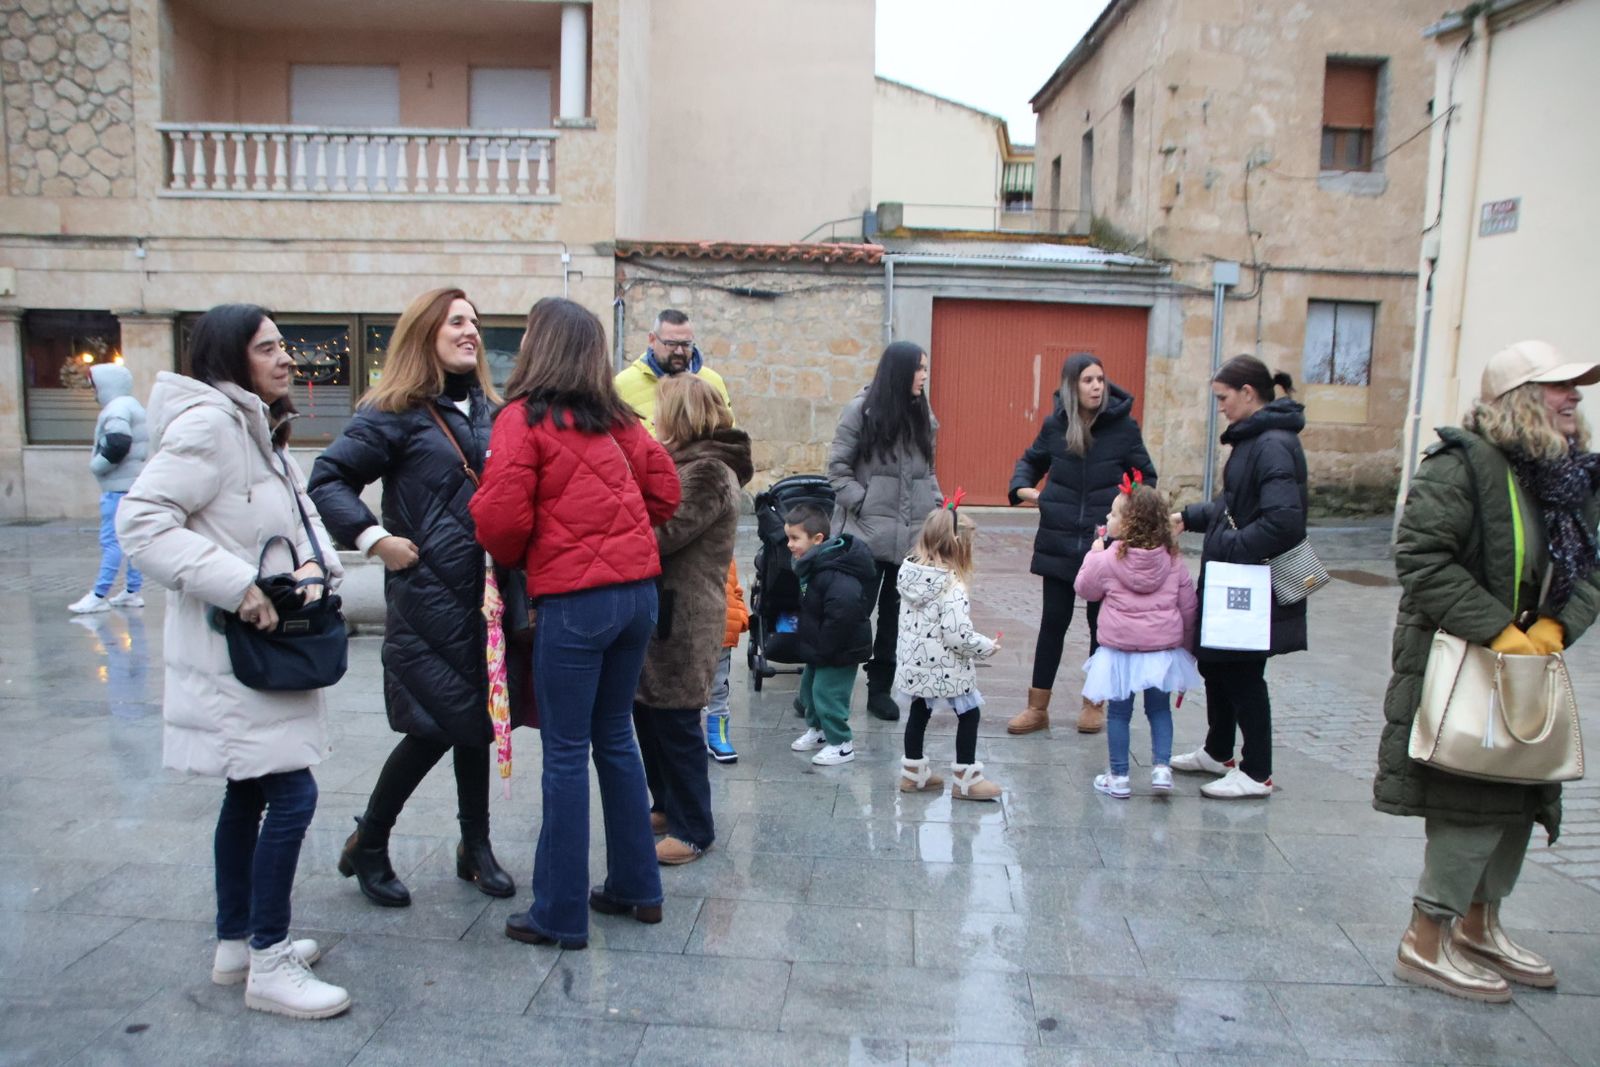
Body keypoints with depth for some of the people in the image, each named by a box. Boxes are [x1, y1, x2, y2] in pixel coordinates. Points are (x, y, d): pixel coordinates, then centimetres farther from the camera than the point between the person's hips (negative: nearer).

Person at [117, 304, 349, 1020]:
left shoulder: (260, 428, 14)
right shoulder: (208, 422, -16)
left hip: (264, 648, 10)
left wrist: (316, 563, -7)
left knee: (248, 795, 17)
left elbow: (301, 512, 14)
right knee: (291, 795, -9)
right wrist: (237, 585, -27)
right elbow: (141, 519, -23)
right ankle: (268, 966, 5)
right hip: (230, 651, -10)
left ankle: (235, 945, 30)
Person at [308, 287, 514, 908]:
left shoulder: (489, 410, 11)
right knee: (439, 724, -5)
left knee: (477, 717, 12)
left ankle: (476, 847, 28)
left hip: (485, 594, 6)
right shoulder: (396, 414, -5)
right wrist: (374, 537, -17)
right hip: (427, 594, -6)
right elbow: (328, 478, -7)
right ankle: (367, 847, 19)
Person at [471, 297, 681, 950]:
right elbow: (663, 488, 13)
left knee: (566, 754, 3)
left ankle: (560, 915, 14)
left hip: (572, 601, -6)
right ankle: (637, 887, 28)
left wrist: (510, 557, 8)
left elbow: (501, 516, -12)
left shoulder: (523, 419, -8)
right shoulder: (615, 419, 9)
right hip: (638, 590, 6)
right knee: (615, 737, 18)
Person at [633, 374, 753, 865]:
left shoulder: (708, 472, -16)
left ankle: (692, 829, 12)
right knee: (648, 710, 17)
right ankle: (668, 804, 32)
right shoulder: (690, 462, 17)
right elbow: (655, 524, 13)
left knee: (673, 719, -1)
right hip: (664, 609, 10)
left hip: (683, 618, -10)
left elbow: (660, 535, -22)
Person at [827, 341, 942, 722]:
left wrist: (937, 507, 6)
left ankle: (880, 688, 21)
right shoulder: (862, 410, -5)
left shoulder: (922, 414, 11)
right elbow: (837, 467, -5)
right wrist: (862, 503, -12)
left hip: (912, 536, 5)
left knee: (896, 614, 10)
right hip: (868, 533, -5)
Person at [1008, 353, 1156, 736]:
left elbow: (1146, 476, 5)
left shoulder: (1123, 426, -4)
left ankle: (1094, 704, 26)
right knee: (1053, 621, 4)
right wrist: (1022, 487, -2)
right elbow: (1031, 460, 18)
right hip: (1059, 541, 1)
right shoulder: (1054, 424, 1)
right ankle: (1037, 708, 13)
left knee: (1101, 622, 10)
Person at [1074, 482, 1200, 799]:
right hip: (1164, 650, 3)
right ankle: (1162, 767, 8)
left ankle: (1118, 777, 16)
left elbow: (1083, 589, 4)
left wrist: (1093, 553, 15)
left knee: (1118, 713, 10)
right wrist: (1186, 644, 19)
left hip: (1120, 651, -3)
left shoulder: (1107, 560, -12)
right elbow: (1189, 606, 6)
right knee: (1159, 710, 18)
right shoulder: (1173, 560, -1)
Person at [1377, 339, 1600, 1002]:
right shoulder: (1462, 465, -19)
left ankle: (1478, 926, 36)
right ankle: (1426, 943, 11)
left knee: (1520, 797, 17)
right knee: (1472, 800, -6)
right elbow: (1422, 559, -25)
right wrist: (1496, 631, -25)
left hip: (1526, 666, 9)